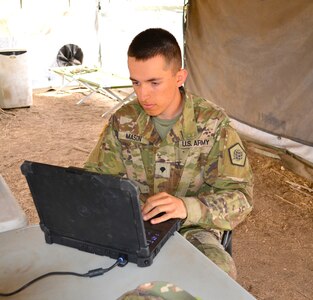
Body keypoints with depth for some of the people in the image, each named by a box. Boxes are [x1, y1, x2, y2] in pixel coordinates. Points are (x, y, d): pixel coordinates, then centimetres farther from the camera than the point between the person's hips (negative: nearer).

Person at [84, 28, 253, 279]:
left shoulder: (212, 123, -11)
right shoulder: (123, 121, -2)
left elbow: (240, 195, -14)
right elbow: (96, 175, 6)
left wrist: (186, 207, -33)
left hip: (192, 227, -2)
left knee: (219, 271, -32)